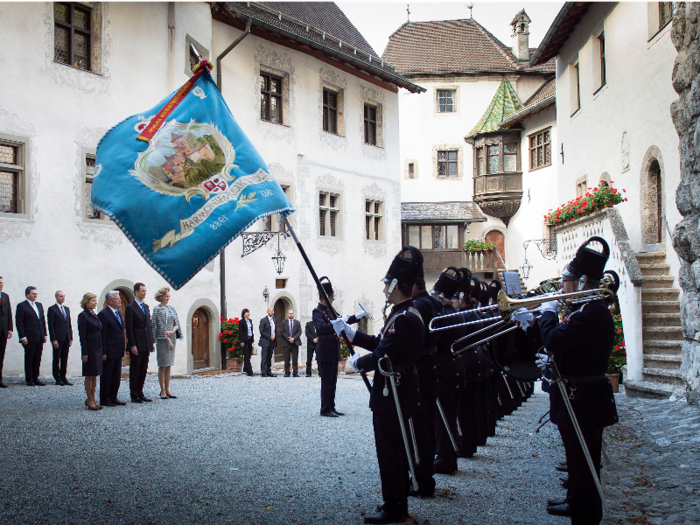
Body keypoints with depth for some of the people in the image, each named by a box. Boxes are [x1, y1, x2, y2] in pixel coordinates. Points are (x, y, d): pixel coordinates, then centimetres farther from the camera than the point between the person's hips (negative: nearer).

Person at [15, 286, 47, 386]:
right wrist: (23, 337, -13)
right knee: (29, 359, 2)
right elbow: (19, 323, -8)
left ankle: (35, 378, 15)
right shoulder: (22, 306, -4)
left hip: (39, 338, 6)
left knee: (37, 359, 8)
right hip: (29, 338, -6)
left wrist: (44, 335, 11)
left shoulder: (39, 305, 16)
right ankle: (29, 380, 9)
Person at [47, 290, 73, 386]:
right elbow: (51, 326, -8)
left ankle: (63, 377, 15)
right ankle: (57, 379, 7)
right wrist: (54, 340, -14)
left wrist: (71, 338, 10)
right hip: (57, 338, -6)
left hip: (66, 338, 6)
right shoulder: (52, 309, -4)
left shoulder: (66, 309, 16)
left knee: (65, 359, 8)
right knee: (57, 359, 2)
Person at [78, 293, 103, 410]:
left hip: (98, 348, 8)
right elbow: (82, 335, -13)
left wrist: (102, 349, 11)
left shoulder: (95, 315, 13)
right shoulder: (83, 316, -9)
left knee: (95, 375, 10)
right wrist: (84, 353, -16)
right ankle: (89, 400, 7)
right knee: (89, 375, 0)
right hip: (90, 349, -8)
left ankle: (92, 399, 17)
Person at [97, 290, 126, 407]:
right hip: (109, 352, -8)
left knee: (116, 376, 13)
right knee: (106, 377, 1)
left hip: (118, 352, 8)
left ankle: (113, 397, 22)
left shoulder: (118, 312, 14)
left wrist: (123, 348, 15)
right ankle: (104, 399, 9)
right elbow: (102, 335, -15)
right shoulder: (103, 314, -12)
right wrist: (103, 352, -17)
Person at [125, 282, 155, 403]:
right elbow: (129, 328, -11)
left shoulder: (146, 307, 15)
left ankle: (140, 393, 18)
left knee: (143, 370, 10)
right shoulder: (130, 308, -8)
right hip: (137, 345, -7)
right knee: (135, 370, 1)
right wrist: (132, 345, -16)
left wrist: (151, 342, 12)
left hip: (146, 345, 7)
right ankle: (134, 396, 6)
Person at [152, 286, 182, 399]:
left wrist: (172, 331, -9)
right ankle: (162, 391, 0)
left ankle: (167, 390, 11)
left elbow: (176, 323, 12)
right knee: (162, 365, -4)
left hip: (172, 338, 6)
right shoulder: (157, 309, -5)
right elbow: (156, 326, -9)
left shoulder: (171, 309, 14)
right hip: (162, 339, -6)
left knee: (169, 365, 7)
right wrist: (168, 339, -13)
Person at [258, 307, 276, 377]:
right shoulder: (263, 320, -5)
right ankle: (264, 372, -4)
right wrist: (270, 337, -14)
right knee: (264, 357, -5)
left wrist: (274, 337, 6)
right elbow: (261, 331, -11)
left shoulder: (274, 320, 13)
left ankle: (269, 371, 10)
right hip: (265, 342, -6)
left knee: (269, 357, 8)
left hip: (272, 341, 6)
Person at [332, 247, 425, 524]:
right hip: (397, 394, 11)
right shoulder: (403, 313, 11)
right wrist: (350, 332, 19)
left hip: (391, 396, -11)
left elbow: (382, 357, -24)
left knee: (389, 452, -2)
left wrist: (357, 362, -7)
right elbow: (382, 343, 17)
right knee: (397, 449, 17)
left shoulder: (405, 318, -22)